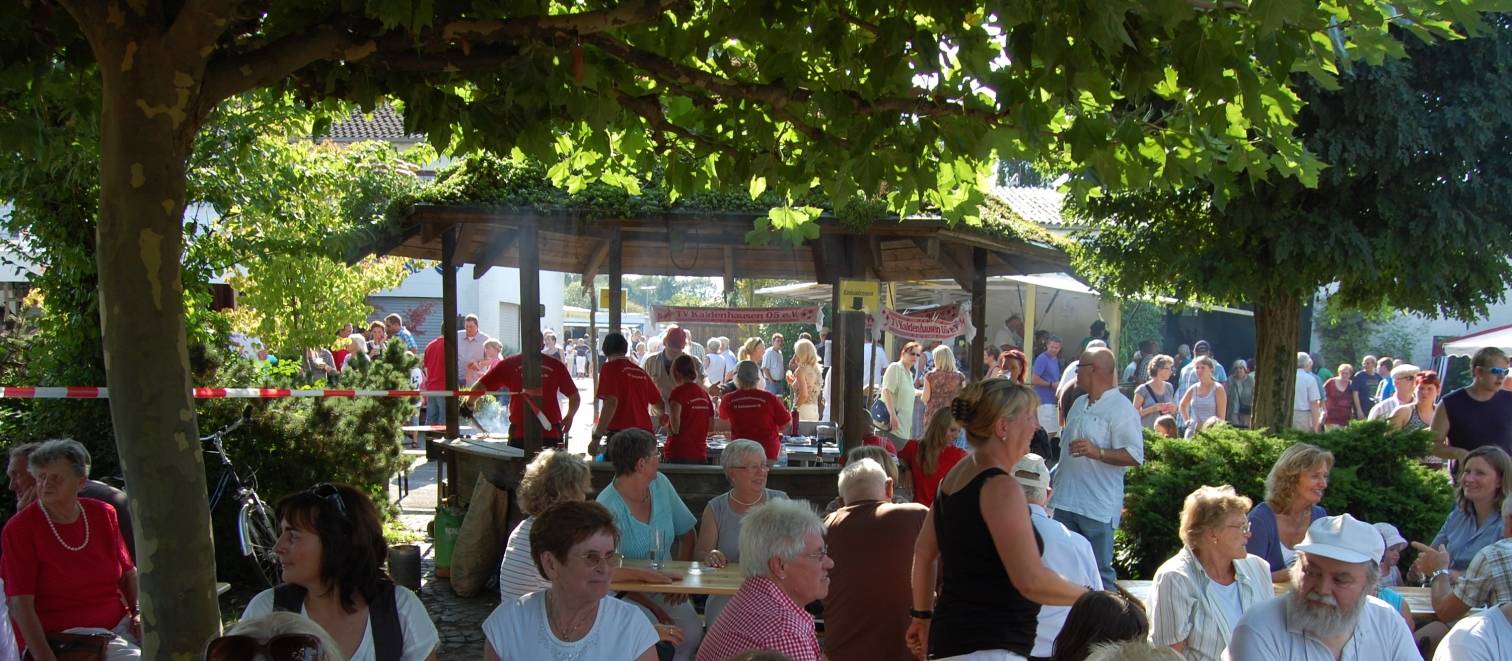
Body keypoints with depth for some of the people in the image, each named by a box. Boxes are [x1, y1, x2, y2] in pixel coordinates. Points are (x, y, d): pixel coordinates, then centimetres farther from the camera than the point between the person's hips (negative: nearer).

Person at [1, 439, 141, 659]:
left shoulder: (103, 514, 8)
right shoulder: (20, 528, -7)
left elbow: (128, 572, 19)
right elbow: (20, 604, -11)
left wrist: (139, 612, 1)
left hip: (119, 624, 5)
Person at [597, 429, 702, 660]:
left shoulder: (660, 484, 6)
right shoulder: (608, 507, -15)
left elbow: (687, 535, 16)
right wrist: (652, 607, -19)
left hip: (664, 589, 5)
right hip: (625, 594, -5)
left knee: (693, 630, -25)